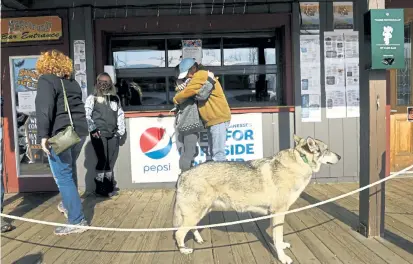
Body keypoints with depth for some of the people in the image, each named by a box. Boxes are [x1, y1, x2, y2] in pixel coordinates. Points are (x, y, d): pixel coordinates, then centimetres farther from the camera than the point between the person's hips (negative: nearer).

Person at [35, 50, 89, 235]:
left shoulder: (46, 79, -4)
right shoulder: (72, 82, 18)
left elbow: (44, 107, -19)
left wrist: (43, 134, -25)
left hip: (60, 134, -8)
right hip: (78, 131, 8)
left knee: (63, 177, -5)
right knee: (69, 171, 24)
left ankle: (77, 221, -5)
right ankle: (68, 205, 40)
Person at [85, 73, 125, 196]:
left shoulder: (115, 98, 16)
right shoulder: (92, 98, 3)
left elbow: (120, 114, 18)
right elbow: (87, 115, -6)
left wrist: (121, 130, 10)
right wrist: (92, 129, -16)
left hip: (113, 135, 4)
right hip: (99, 134, -4)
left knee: (111, 161, 6)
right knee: (103, 160, -7)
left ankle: (110, 186, 18)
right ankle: (100, 186, 7)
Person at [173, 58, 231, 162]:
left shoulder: (201, 75, -13)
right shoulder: (201, 76, 19)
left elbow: (187, 92, -19)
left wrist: (175, 99, 0)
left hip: (218, 118, -11)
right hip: (212, 119, 11)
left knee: (218, 153, -11)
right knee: (213, 152, 13)